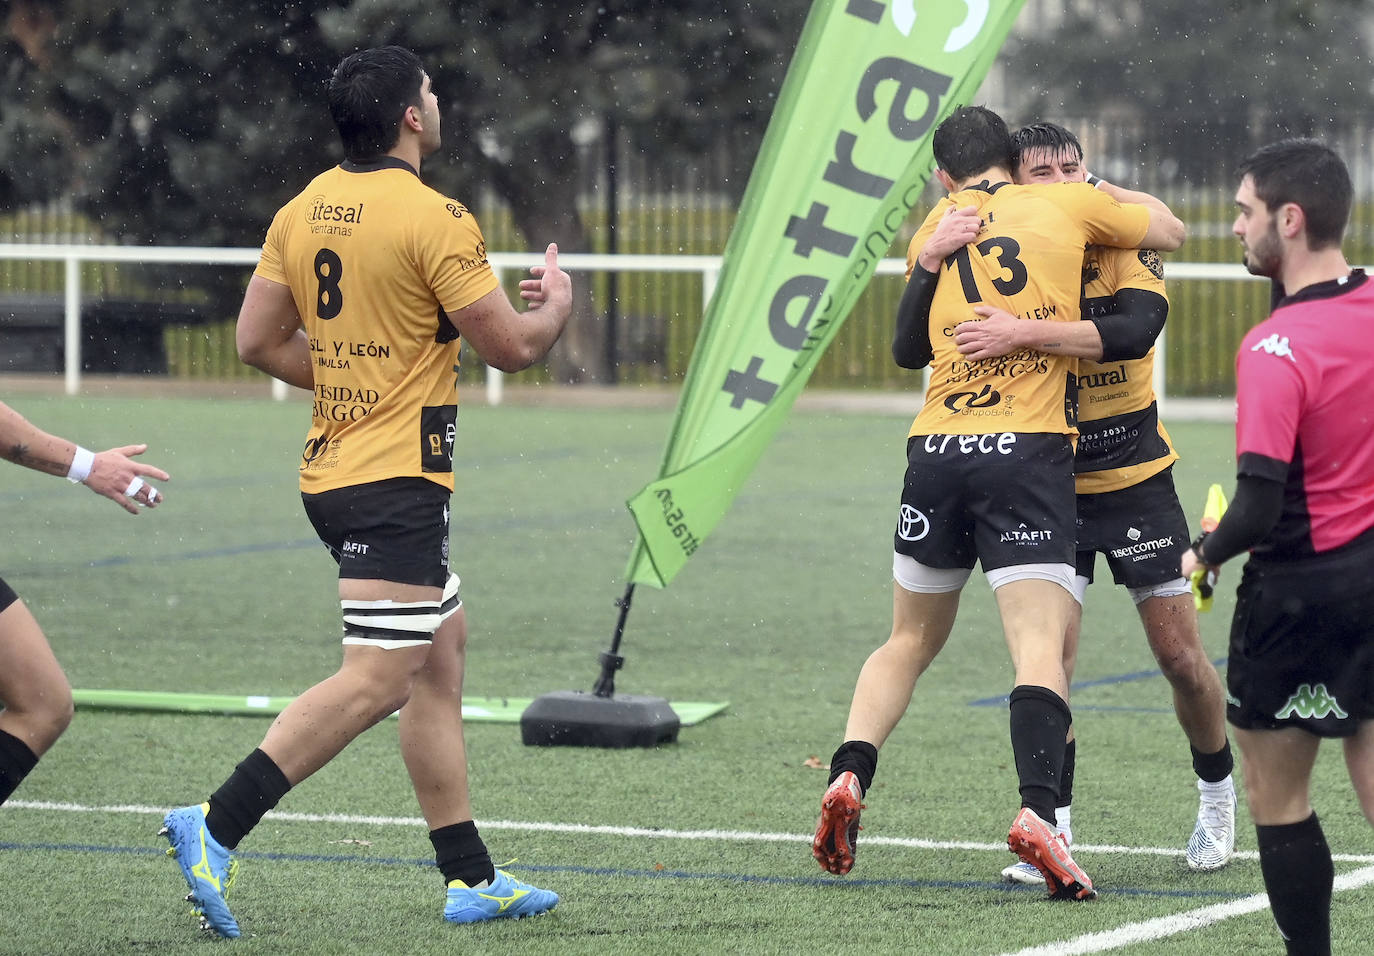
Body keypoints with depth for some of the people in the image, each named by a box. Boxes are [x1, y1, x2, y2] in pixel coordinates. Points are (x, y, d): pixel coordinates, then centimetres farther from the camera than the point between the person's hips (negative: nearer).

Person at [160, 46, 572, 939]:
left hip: (336, 463, 9)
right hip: (398, 479, -9)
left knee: (442, 650, 15)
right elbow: (511, 346, -10)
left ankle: (471, 877, 17)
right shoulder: (434, 219, -16)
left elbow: (259, 340, 10)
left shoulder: (305, 209, 7)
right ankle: (218, 826, -16)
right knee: (376, 680, -9)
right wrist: (556, 301, 11)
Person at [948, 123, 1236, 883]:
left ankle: (1217, 795, 29)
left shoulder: (1128, 254, -10)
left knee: (1180, 655, 5)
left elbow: (1131, 331, -31)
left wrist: (1023, 334, -41)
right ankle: (1054, 830, -3)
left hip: (1136, 482, -1)